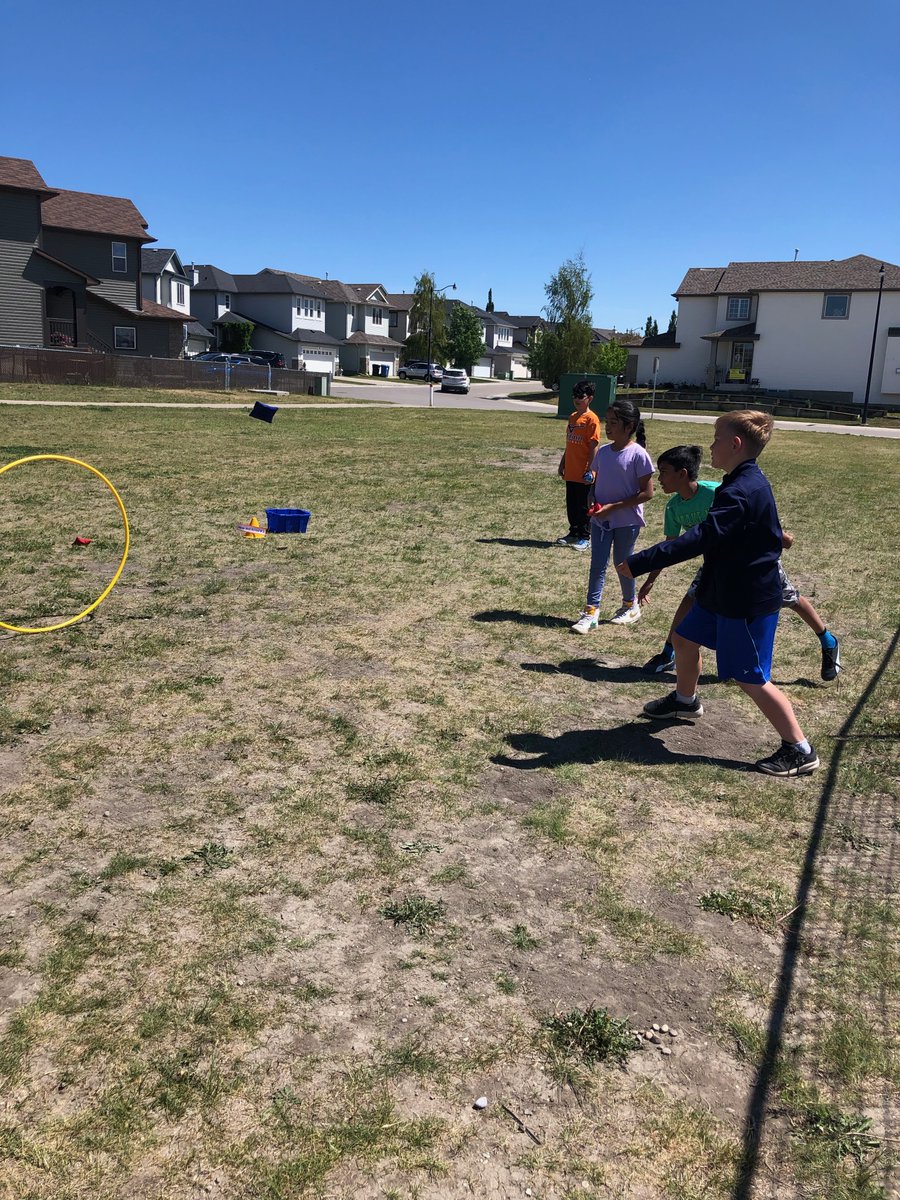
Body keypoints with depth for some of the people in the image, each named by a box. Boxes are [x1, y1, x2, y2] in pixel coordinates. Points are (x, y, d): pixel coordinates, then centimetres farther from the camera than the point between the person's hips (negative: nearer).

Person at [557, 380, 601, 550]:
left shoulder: (591, 419, -12)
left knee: (583, 506, 2)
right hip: (570, 471, 7)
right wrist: (562, 463, 18)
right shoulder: (572, 417, 12)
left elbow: (593, 446, -14)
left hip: (583, 473, -7)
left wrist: (589, 470, -17)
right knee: (571, 504, 14)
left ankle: (585, 537, 11)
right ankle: (573, 533, 26)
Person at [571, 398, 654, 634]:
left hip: (627, 521, -5)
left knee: (622, 563, 10)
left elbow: (647, 493, -16)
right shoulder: (603, 451, 2)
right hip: (600, 519, 5)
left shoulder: (638, 455, -15)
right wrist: (593, 500, -8)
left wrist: (613, 507, -19)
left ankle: (631, 605, 32)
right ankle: (591, 612, 4)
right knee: (598, 564, 2)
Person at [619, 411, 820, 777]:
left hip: (748, 601, -10)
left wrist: (637, 564, -36)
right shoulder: (745, 483, 6)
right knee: (684, 639, 22)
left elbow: (699, 539, -35)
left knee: (751, 679, -3)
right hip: (722, 591, 10)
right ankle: (685, 700, 47)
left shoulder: (743, 491, -27)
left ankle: (800, 750, 9)